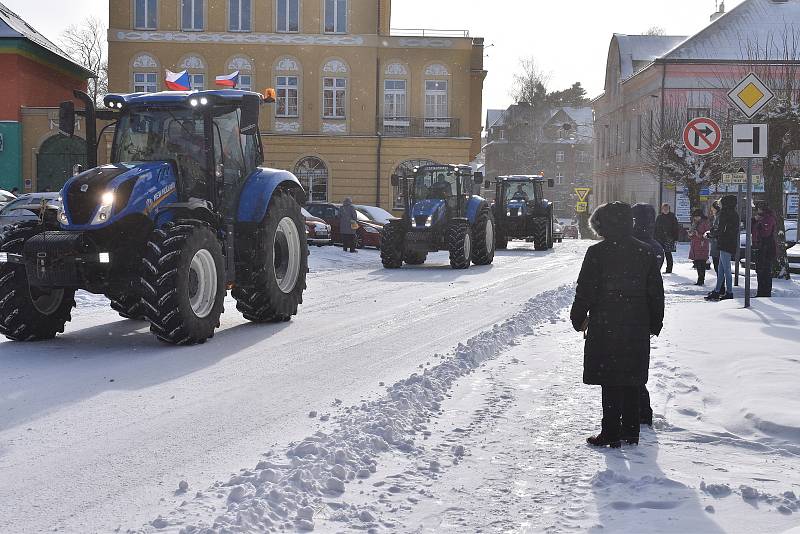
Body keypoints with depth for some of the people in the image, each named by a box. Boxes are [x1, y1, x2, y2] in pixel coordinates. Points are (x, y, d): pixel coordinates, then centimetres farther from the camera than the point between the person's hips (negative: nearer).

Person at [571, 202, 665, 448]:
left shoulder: (597, 252, -10)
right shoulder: (646, 252, 5)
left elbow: (585, 290, -8)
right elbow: (656, 292, 9)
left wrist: (579, 319, 6)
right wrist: (654, 324, 18)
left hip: (605, 328, -4)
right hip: (637, 330, 5)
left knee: (610, 383, 1)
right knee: (631, 383, 13)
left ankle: (611, 434, 2)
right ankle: (631, 432, 18)